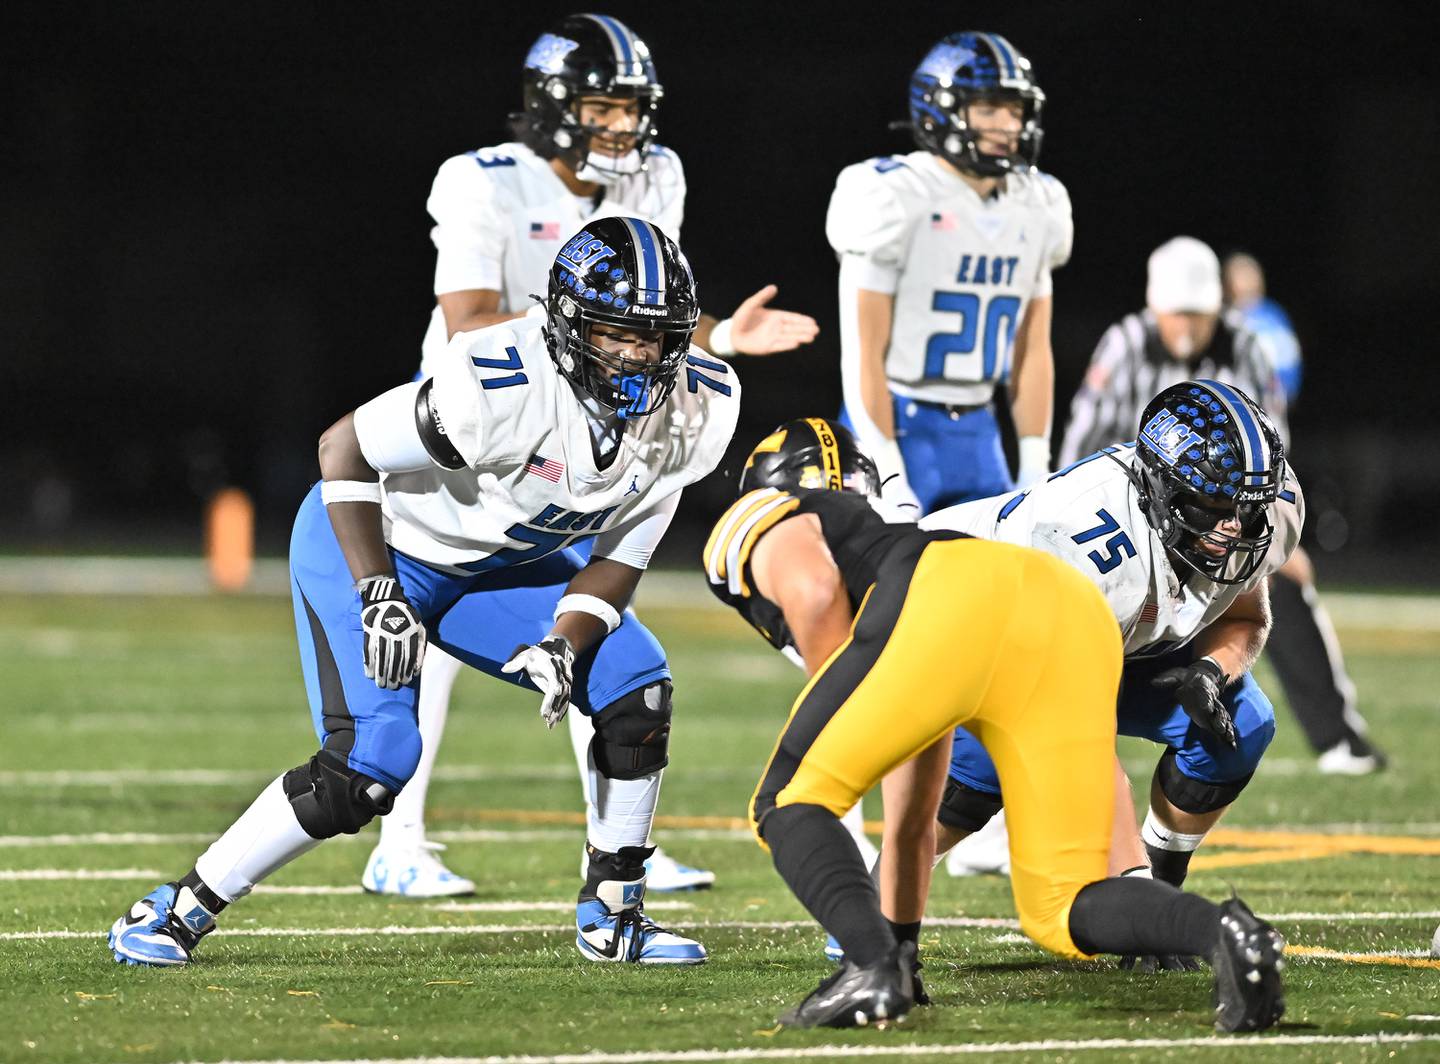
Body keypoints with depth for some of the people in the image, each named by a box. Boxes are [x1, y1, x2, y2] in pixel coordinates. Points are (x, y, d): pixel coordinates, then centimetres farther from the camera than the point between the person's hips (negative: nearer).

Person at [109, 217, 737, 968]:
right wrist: (378, 596, -27)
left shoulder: (692, 411, -17)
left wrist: (565, 644, -21)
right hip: (367, 543, -7)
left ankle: (611, 917, 8)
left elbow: (621, 556, -5)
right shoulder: (505, 386, -36)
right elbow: (343, 447, -23)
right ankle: (179, 910, -7)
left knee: (636, 688, -7)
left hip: (496, 565, 7)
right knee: (374, 759, -20)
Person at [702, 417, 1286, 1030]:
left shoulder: (761, 528, 27)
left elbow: (814, 590, 0)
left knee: (788, 802, 10)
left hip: (960, 609, -7)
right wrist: (902, 926, 52)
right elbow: (920, 770, 48)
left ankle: (873, 965, -14)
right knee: (1061, 914, 11)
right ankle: (1222, 931, -17)